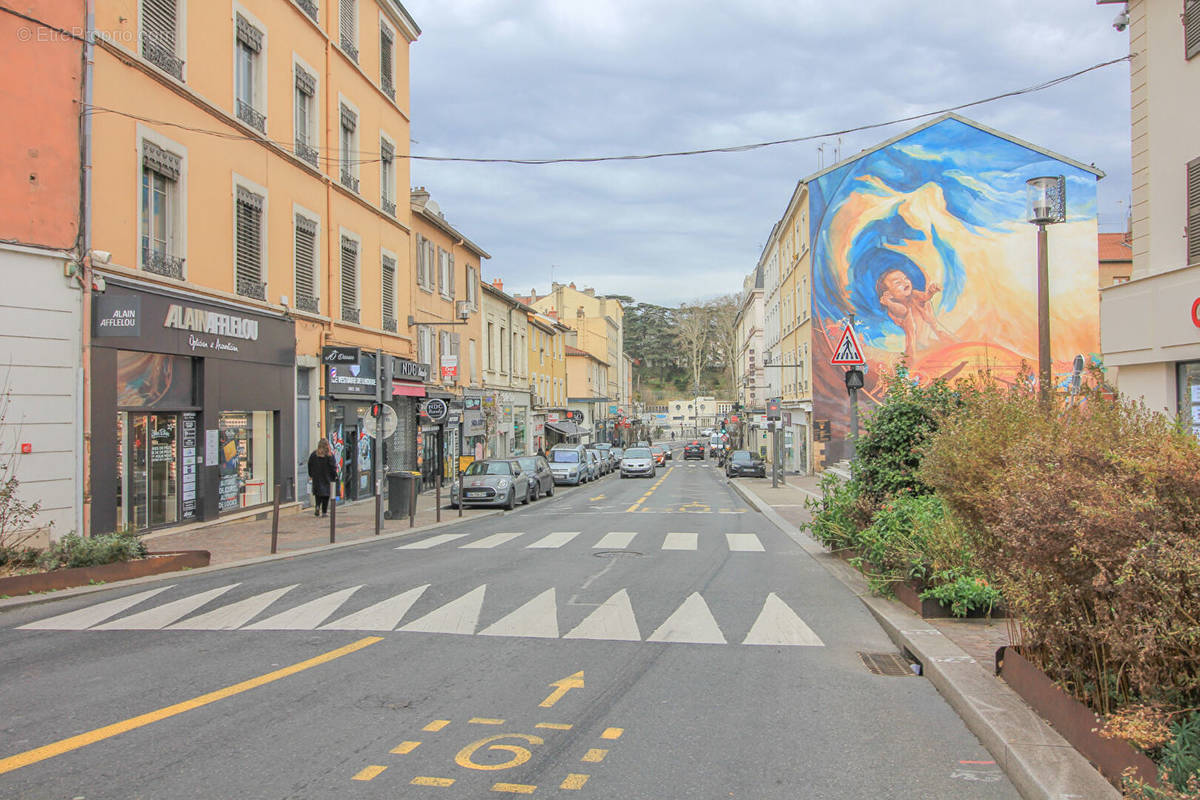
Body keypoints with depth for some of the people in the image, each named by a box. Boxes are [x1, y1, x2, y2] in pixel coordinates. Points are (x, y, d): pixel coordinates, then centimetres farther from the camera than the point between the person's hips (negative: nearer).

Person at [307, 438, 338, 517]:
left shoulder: (314, 454, 0)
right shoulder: (329, 455, -9)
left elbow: (310, 465, 7)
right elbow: (333, 467, -7)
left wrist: (310, 475, 18)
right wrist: (335, 476, 4)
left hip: (316, 478, 2)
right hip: (327, 478, -2)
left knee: (317, 493, 11)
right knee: (326, 494, 4)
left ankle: (317, 506, -13)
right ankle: (324, 512, 3)